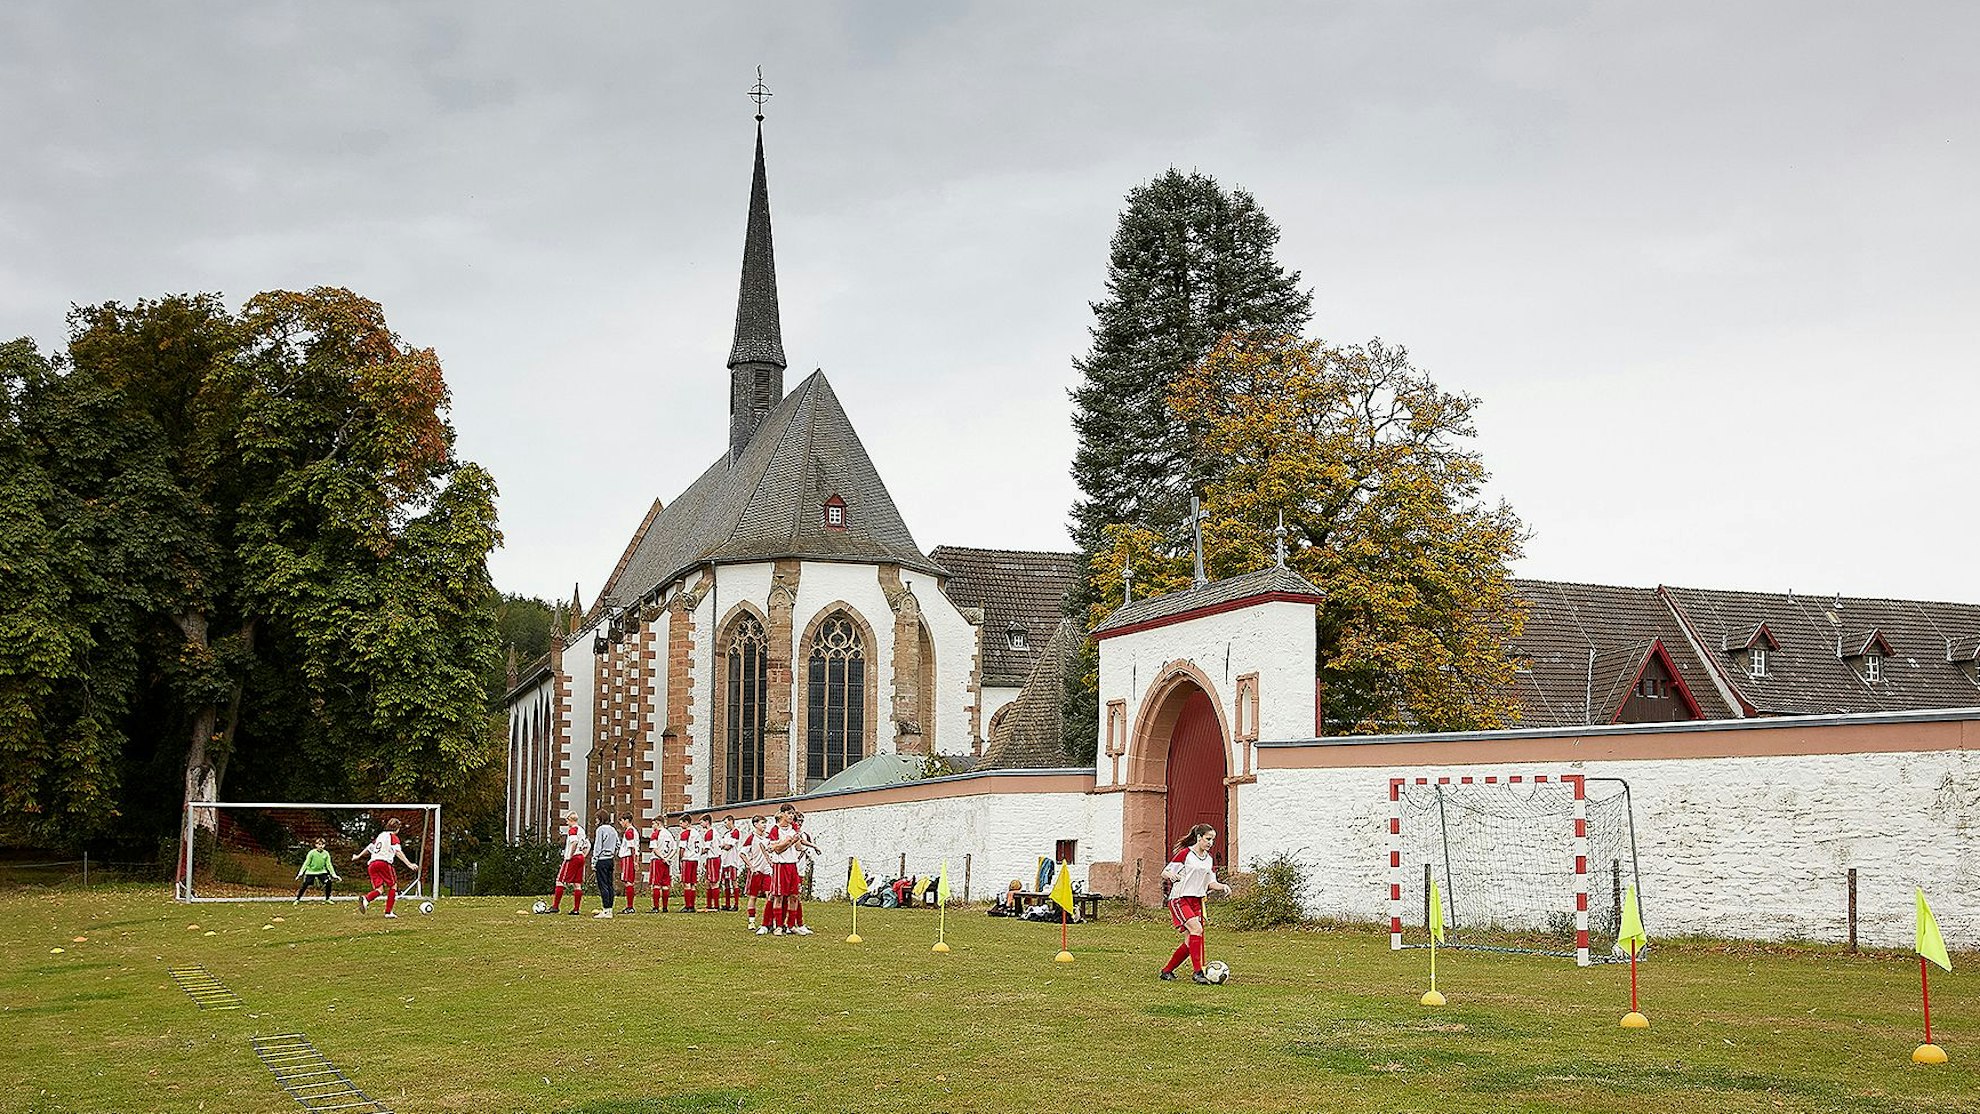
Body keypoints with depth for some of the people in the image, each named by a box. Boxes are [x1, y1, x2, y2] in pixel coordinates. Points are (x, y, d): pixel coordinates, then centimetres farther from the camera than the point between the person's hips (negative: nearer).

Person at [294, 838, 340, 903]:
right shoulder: (312, 852, -15)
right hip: (311, 871, -2)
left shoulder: (326, 853, -6)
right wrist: (301, 872, -14)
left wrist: (334, 874, -5)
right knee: (305, 886, -8)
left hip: (322, 871, 3)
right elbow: (306, 863, -10)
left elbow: (328, 865, -2)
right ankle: (297, 899, 10)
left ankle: (327, 899, 5)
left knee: (328, 883, -13)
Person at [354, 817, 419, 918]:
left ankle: (365, 899, -28)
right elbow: (398, 852, -9)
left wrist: (358, 856, 51)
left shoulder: (380, 835, 25)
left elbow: (369, 847, 34)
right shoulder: (393, 837, 4)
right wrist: (409, 864, -17)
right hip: (384, 863, -6)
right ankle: (388, 912, 0)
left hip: (372, 864, 6)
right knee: (393, 886, 6)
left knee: (379, 889, 2)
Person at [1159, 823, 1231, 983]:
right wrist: (1171, 875, -28)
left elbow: (1210, 883, 15)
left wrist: (1222, 886, -5)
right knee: (1197, 929, -25)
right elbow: (1164, 872, -5)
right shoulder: (1185, 854, -7)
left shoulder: (1208, 859, 14)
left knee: (1190, 942, 2)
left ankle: (1167, 971, 18)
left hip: (1197, 901, 7)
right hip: (1179, 899, -7)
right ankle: (1197, 972, -23)